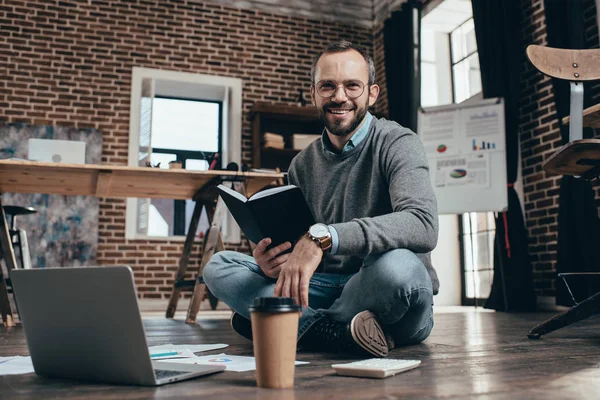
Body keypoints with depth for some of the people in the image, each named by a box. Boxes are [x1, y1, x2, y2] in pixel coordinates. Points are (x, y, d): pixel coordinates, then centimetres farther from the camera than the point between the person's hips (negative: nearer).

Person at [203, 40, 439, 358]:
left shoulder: (397, 143, -8)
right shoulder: (302, 165, 9)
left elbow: (423, 225, -27)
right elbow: (292, 249, 11)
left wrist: (322, 236, -37)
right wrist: (273, 262, -15)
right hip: (326, 289, 5)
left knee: (397, 265, -40)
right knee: (218, 266, -7)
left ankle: (304, 326, -12)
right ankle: (343, 332, -21)